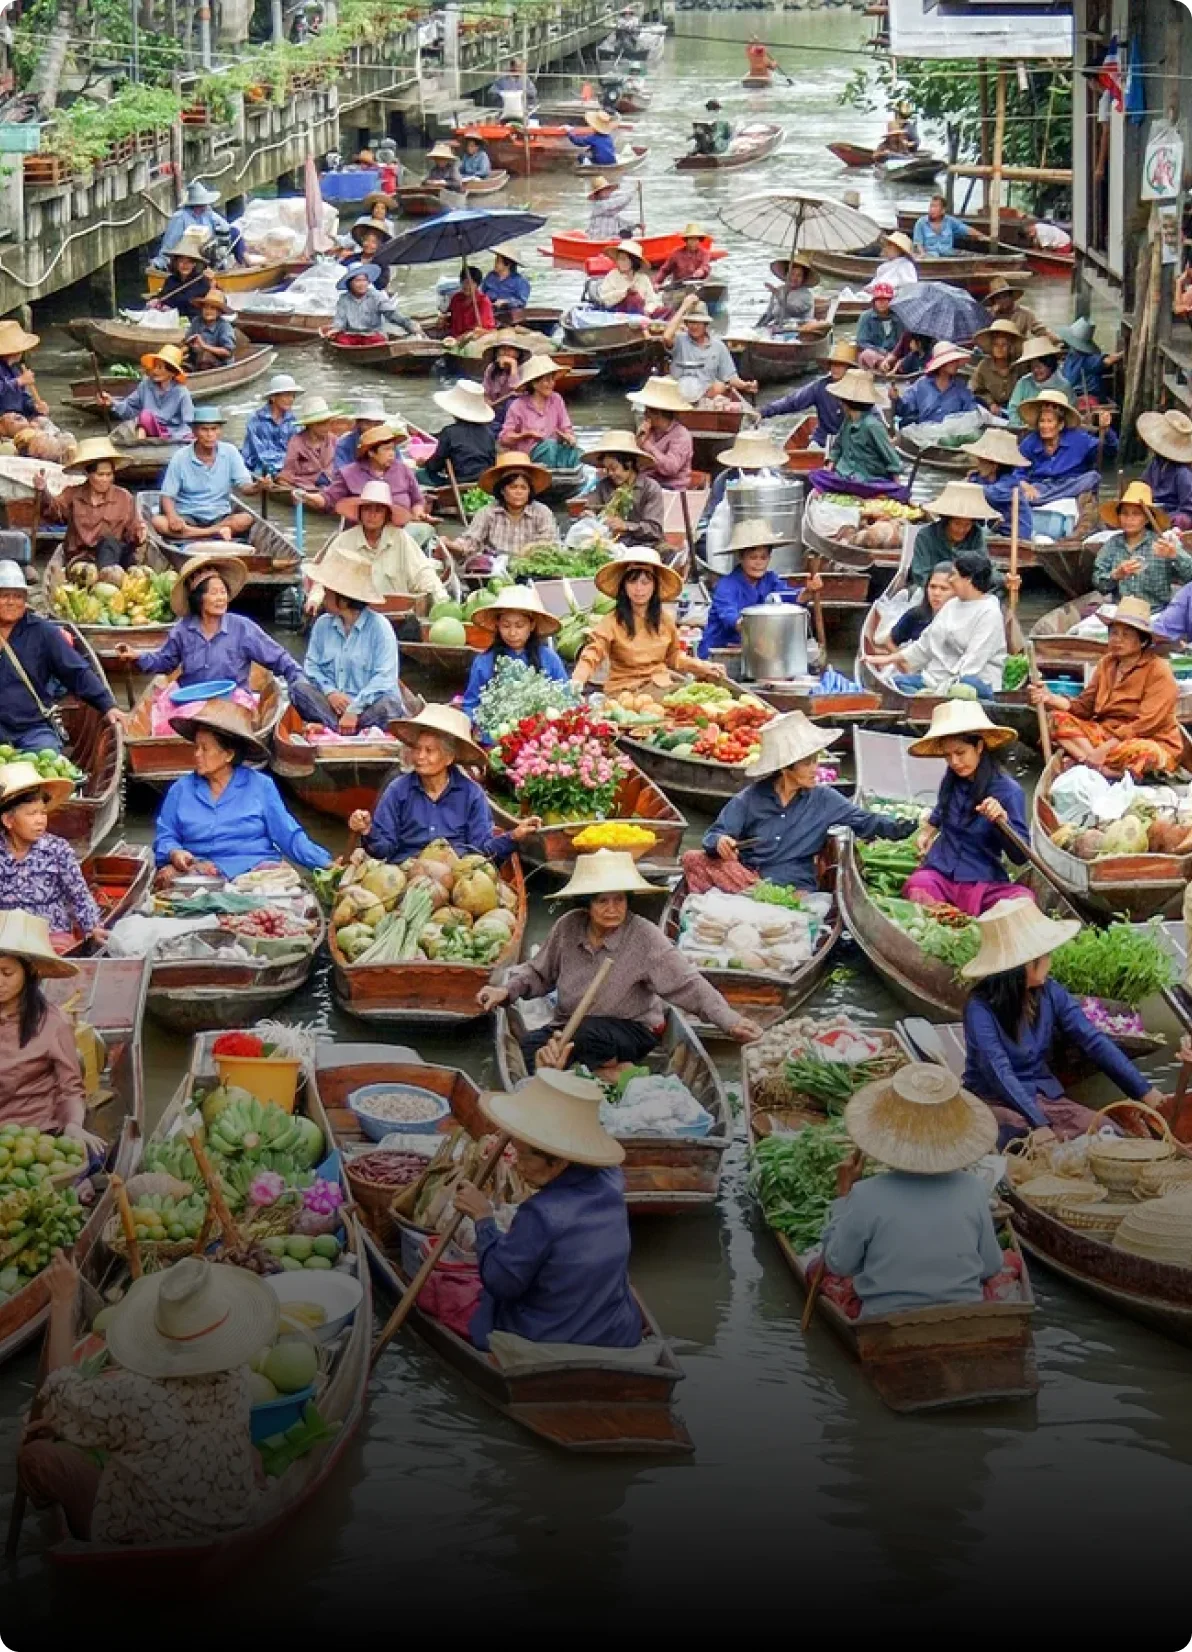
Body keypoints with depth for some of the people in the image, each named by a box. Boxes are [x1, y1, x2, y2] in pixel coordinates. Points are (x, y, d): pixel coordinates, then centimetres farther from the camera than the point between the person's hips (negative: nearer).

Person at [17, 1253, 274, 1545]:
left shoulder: (133, 1395, -38)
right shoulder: (234, 1375, -21)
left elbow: (61, 1387, -13)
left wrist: (63, 1301, -4)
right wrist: (62, 1421, 7)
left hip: (147, 1545, -5)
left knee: (34, 1455, 13)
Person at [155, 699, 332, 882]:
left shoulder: (261, 786, 8)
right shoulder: (181, 790, 14)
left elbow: (290, 836, 5)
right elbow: (164, 838, 12)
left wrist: (325, 864, -7)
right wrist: (174, 853, -12)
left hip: (256, 869, -2)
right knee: (168, 876, -28)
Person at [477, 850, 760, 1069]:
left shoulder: (645, 937, -18)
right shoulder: (569, 927, -7)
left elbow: (689, 985, -23)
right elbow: (539, 973, 11)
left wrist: (730, 1021, -37)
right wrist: (506, 991, -6)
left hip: (632, 1029, -4)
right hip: (572, 1026, 4)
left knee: (583, 1036, -34)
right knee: (530, 1047, -23)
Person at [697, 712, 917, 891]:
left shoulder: (823, 799, 8)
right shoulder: (751, 799, 4)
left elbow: (864, 822, 6)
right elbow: (714, 834, 4)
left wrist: (902, 827, -10)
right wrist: (719, 842, -21)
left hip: (796, 888, -1)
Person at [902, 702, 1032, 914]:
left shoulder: (1008, 791, -7)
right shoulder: (951, 782, 8)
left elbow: (1021, 856, -11)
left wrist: (1002, 820, -25)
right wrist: (928, 829, 23)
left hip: (984, 882, -2)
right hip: (939, 873, 2)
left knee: (1023, 900, -34)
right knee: (918, 890, -34)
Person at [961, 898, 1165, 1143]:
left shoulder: (1050, 993, 0)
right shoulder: (981, 1007, -17)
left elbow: (1094, 1042, -3)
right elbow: (999, 1071, -27)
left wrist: (1144, 1091, -10)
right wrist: (1038, 1124, -37)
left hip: (1044, 1096, 5)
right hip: (996, 1101, -5)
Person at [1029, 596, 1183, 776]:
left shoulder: (1159, 671, -13)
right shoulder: (1107, 663, 6)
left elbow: (1146, 724, -21)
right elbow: (1085, 706, 3)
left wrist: (1106, 748, -27)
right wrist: (1051, 699, -16)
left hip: (1150, 743, -7)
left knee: (1142, 752, -42)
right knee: (1059, 720, -13)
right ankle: (1105, 770, -31)